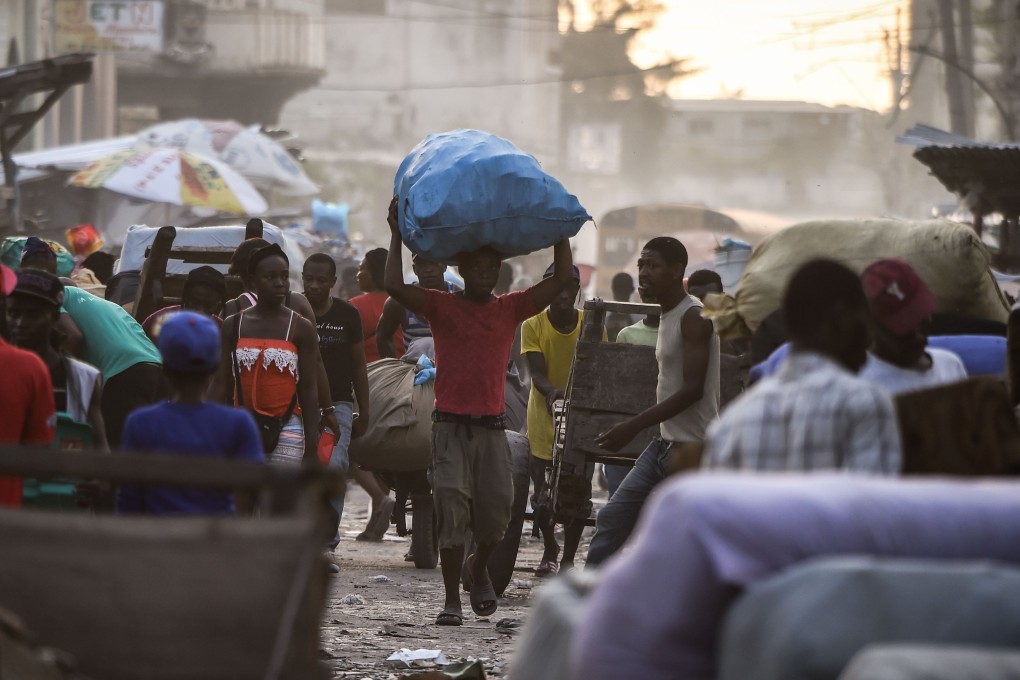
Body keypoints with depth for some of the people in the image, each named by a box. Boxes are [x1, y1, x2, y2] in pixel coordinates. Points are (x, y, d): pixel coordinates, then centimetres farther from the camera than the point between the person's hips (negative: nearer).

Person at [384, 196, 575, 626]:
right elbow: (395, 286, -12)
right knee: (452, 510, -8)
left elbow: (562, 279, 5)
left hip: (492, 427, 2)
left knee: (497, 512, -3)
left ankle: (478, 570, 28)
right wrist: (397, 234, -9)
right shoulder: (442, 307, 2)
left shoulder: (510, 309, 9)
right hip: (450, 425, -2)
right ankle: (452, 600, -2)